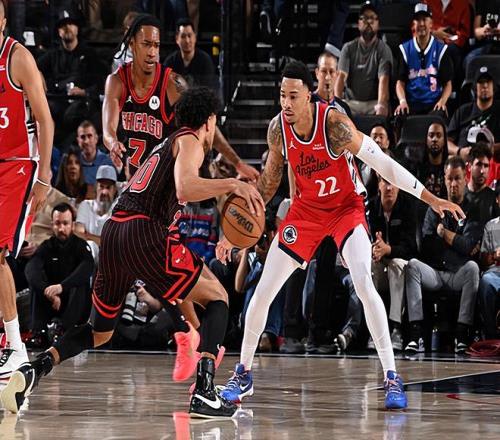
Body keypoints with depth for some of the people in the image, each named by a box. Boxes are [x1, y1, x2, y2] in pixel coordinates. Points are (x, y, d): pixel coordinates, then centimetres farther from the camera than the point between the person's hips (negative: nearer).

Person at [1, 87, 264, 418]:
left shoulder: (163, 147, 30)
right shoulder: (190, 141, 5)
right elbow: (185, 189, -15)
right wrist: (232, 185, -18)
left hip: (113, 232, 8)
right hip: (145, 233, -8)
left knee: (99, 332, 23)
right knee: (217, 297, 8)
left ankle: (34, 371, -2)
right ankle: (204, 393, -11)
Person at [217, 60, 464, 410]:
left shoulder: (334, 123, -28)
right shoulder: (278, 128, -14)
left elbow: (382, 163, -24)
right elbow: (269, 181, 3)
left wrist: (431, 199, -26)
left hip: (347, 207, -4)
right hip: (306, 210, 4)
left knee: (364, 284, -26)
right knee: (263, 292, -1)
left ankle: (392, 378, -19)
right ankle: (243, 374, 18)